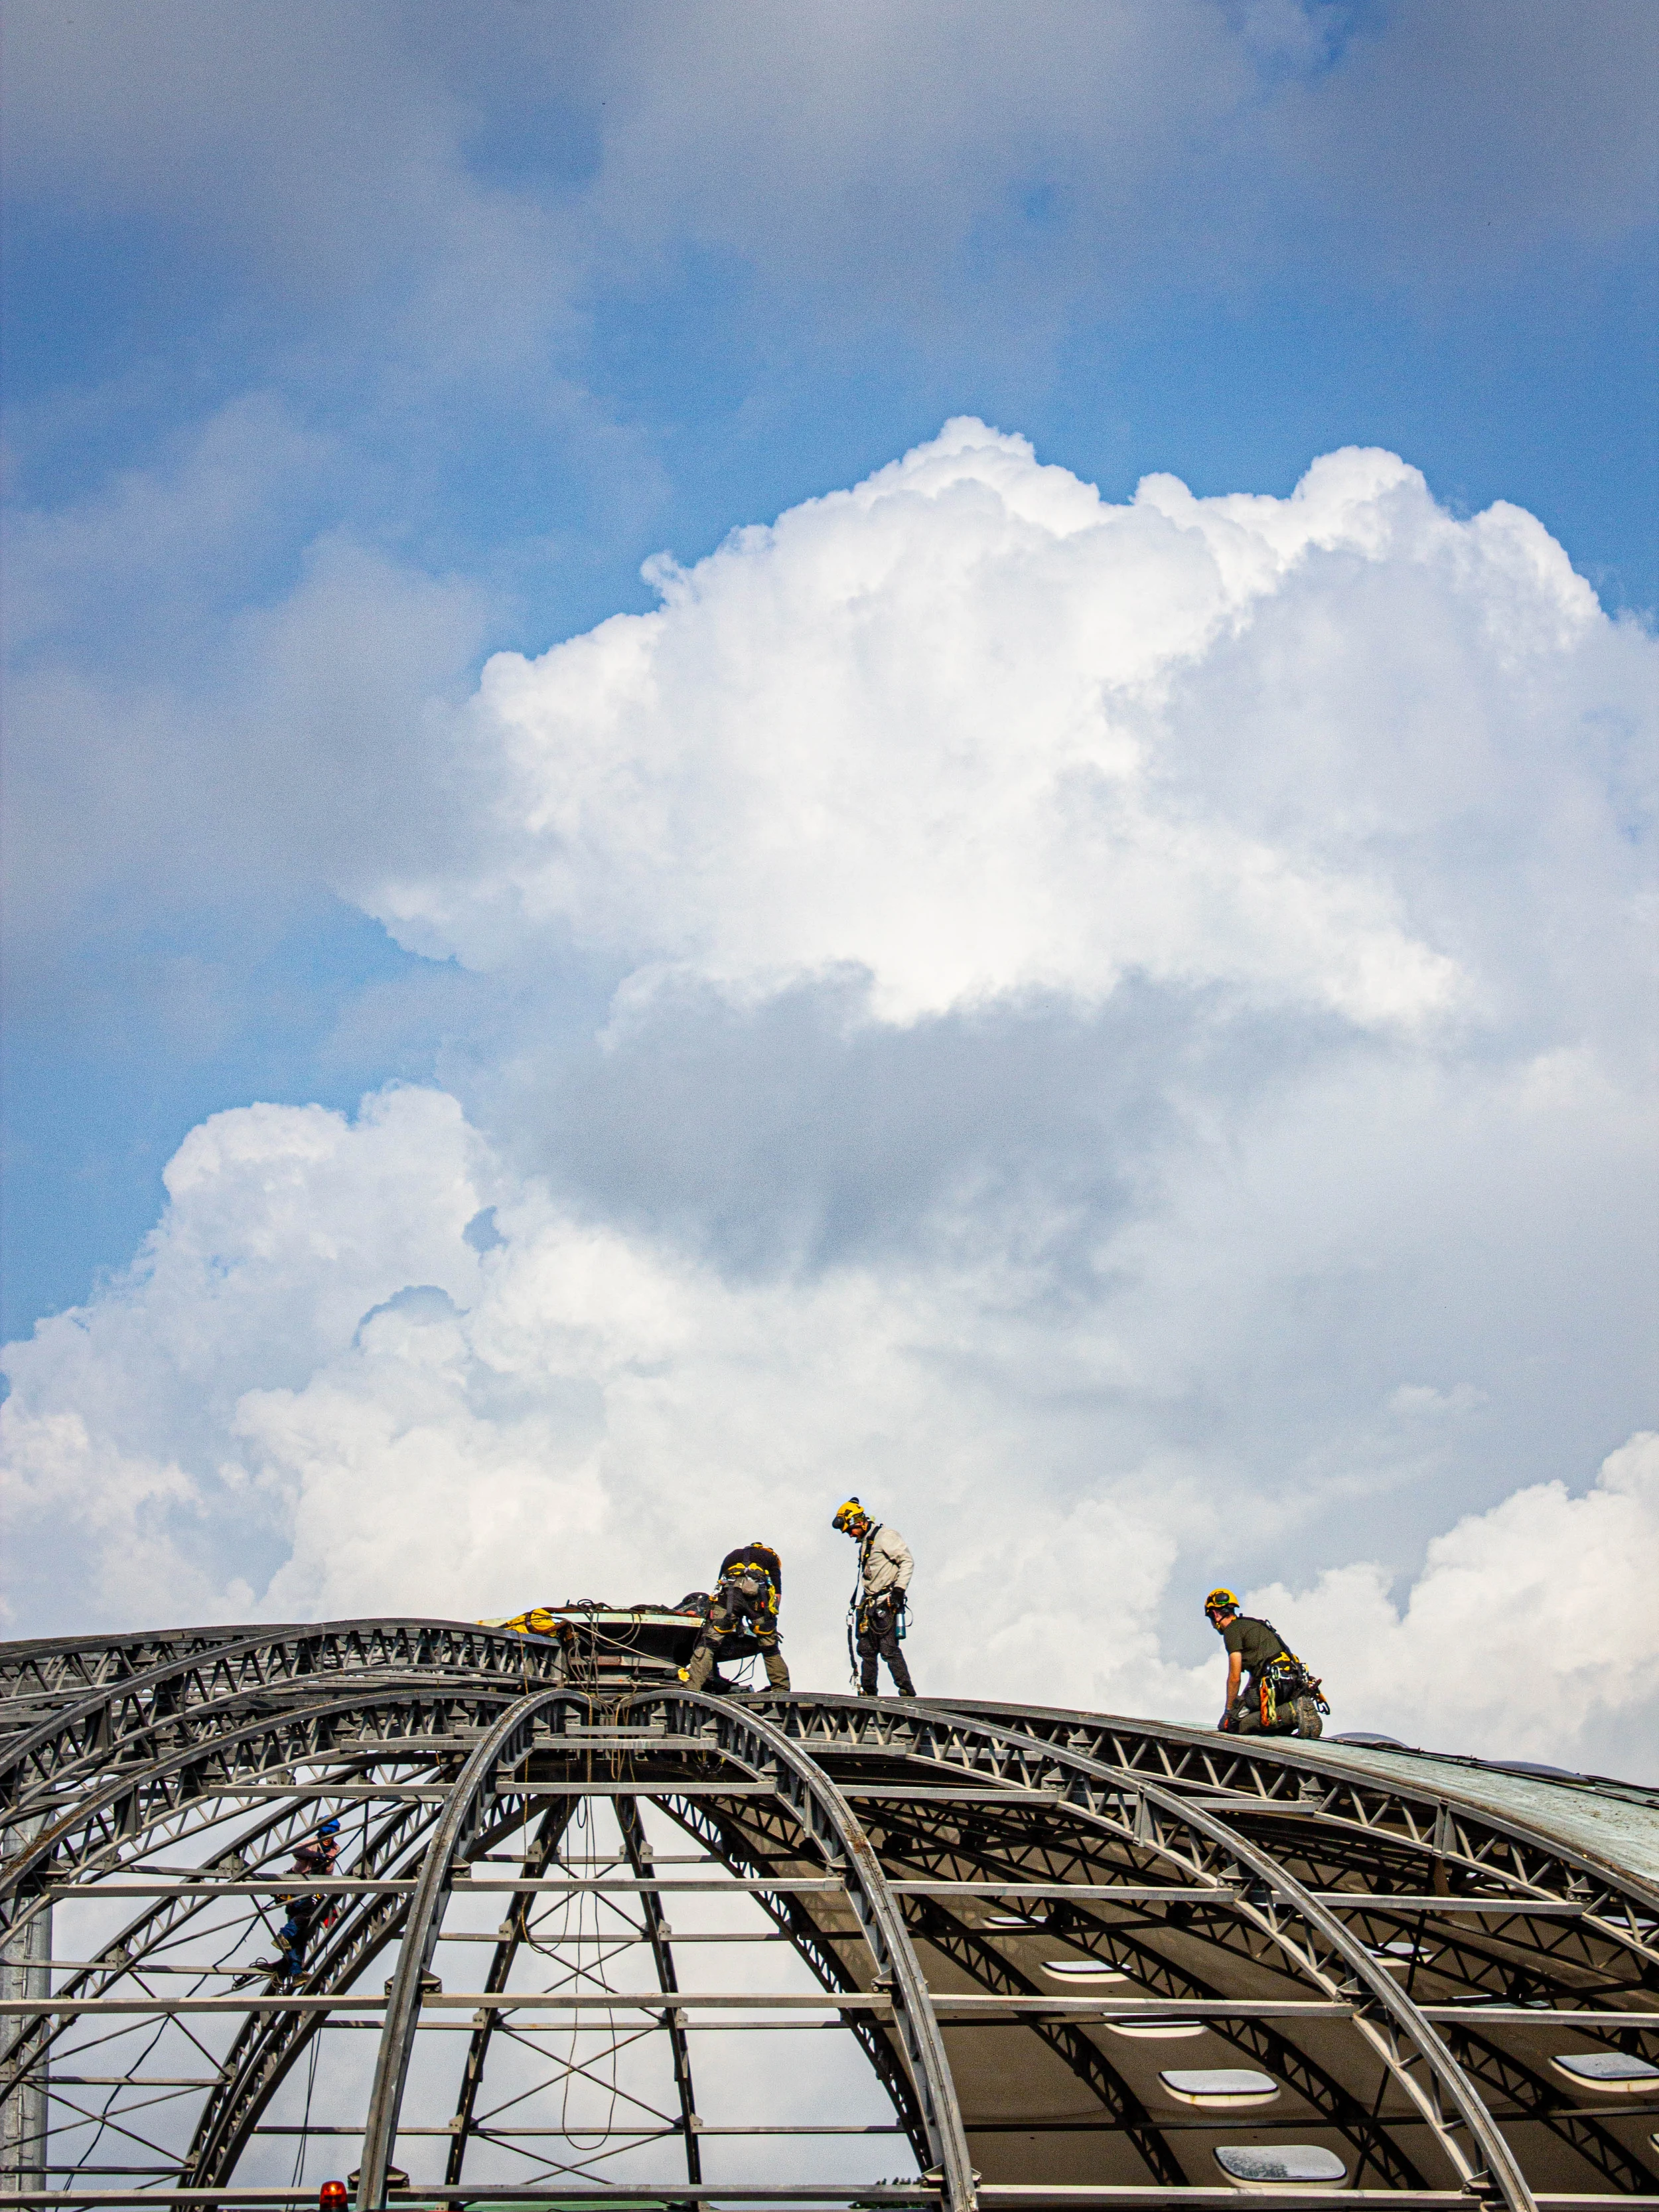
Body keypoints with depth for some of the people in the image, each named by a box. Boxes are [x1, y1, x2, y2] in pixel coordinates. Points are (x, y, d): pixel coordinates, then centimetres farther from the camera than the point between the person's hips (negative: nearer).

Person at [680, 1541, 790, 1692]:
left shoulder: (732, 1555, 40)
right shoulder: (771, 1556, 33)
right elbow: (777, 1591, 19)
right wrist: (771, 1617, 22)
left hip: (729, 1591, 0)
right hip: (758, 1594, 0)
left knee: (708, 1643, -6)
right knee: (770, 1649, 13)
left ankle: (691, 1687, -19)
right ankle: (782, 1691, 12)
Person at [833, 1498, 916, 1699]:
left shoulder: (885, 1537, -8)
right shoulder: (864, 1544, 21)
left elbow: (907, 1561, -12)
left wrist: (899, 1588, -18)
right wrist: (863, 1603, 20)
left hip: (887, 1603, -9)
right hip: (870, 1605, 9)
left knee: (889, 1648, -15)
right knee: (866, 1649, 6)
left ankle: (907, 1691, -14)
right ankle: (868, 1692, 10)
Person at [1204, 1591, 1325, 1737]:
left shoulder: (1232, 1630, 0)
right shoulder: (1251, 1624, 29)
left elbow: (1235, 1677, -3)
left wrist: (1229, 1711, 7)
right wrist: (1241, 1701, 31)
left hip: (1274, 1683, -9)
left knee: (1234, 1725, -8)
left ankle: (1293, 1711, -22)